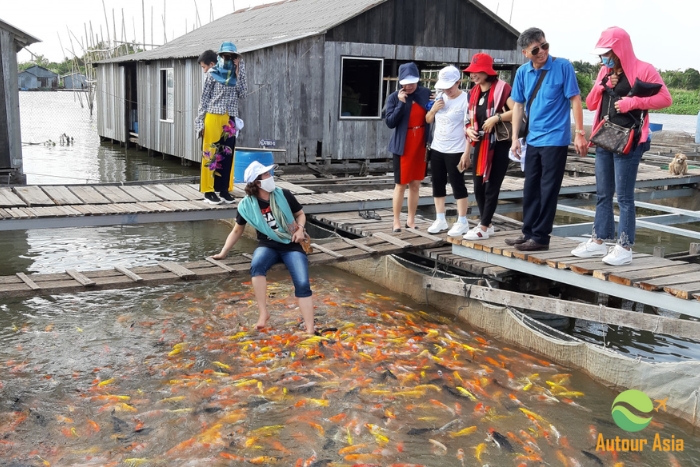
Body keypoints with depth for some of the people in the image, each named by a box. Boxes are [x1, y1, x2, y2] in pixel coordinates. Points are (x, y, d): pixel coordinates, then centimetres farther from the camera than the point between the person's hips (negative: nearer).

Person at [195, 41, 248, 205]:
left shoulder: (236, 76, 12)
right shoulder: (212, 74, 1)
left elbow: (242, 94, -1)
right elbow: (204, 98, 0)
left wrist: (239, 73, -3)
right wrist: (200, 121, -5)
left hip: (230, 119, 4)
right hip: (213, 117, -4)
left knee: (227, 154, 6)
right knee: (210, 153, -2)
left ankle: (224, 189, 12)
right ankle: (208, 190, 1)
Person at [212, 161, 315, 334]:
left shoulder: (283, 195, -6)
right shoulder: (247, 205, -6)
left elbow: (300, 214, 10)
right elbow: (237, 231, 8)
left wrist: (300, 229, -10)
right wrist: (223, 252, 4)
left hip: (291, 245, 0)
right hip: (268, 246, 0)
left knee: (303, 284, -18)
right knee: (256, 266, -36)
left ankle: (309, 330, -16)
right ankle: (263, 313, -27)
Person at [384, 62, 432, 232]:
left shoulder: (426, 93, 2)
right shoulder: (394, 97, -6)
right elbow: (390, 122, -13)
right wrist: (401, 103, -20)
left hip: (421, 145, 3)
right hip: (403, 146, -3)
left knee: (415, 184, 10)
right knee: (401, 184, 2)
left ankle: (411, 220, 20)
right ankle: (396, 221, 11)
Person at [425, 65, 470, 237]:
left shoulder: (466, 99, -12)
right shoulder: (439, 97, 7)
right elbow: (428, 120, 15)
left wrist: (467, 153, -17)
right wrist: (433, 109, -6)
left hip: (455, 151, -7)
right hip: (437, 149, 7)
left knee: (457, 185, -1)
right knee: (438, 185, 11)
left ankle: (462, 222, 8)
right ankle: (440, 220, 21)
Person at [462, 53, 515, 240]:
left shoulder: (502, 88, -11)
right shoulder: (474, 93, 12)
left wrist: (496, 118, -25)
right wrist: (469, 130, -1)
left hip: (499, 144, -7)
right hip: (481, 144, 8)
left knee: (491, 186, -3)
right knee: (478, 186, 9)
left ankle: (483, 228, 0)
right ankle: (486, 223, 22)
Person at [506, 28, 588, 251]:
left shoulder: (563, 66, -10)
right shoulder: (523, 72, 3)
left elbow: (575, 100, -9)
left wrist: (580, 133, -12)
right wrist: (515, 138, 6)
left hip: (555, 139, -6)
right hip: (533, 139, 6)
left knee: (548, 190, -1)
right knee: (530, 188, 13)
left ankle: (541, 237, 7)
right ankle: (529, 232, 24)